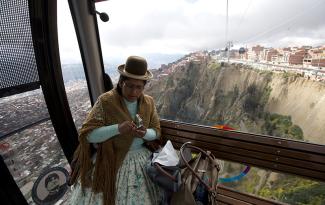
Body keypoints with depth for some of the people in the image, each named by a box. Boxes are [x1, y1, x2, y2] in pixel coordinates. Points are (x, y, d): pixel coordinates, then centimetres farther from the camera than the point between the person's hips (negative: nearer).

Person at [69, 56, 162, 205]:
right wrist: (118, 128, -30)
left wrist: (145, 133, -20)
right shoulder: (105, 101, -15)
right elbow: (88, 134, -15)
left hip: (140, 157, 3)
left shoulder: (149, 102, -3)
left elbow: (156, 131, 2)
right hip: (109, 159, -2)